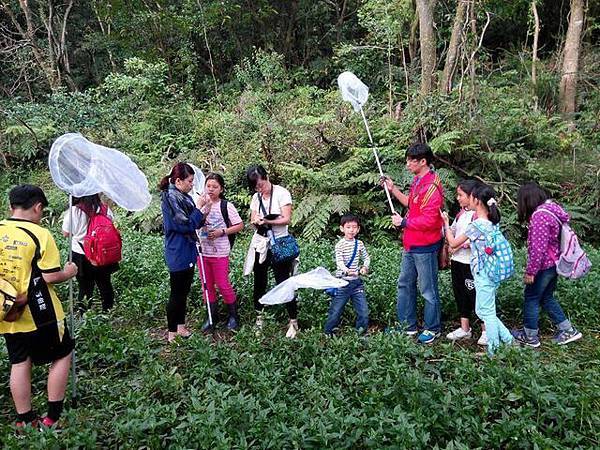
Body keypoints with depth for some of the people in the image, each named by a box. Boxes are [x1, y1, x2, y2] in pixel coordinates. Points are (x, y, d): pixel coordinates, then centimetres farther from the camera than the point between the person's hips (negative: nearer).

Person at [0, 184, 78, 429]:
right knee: (61, 356, 12)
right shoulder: (39, 235, -16)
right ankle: (53, 417, 14)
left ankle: (24, 421, 25)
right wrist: (69, 272, 0)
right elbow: (50, 277, -17)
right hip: (40, 315, -5)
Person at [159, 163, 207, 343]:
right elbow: (185, 225, -21)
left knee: (183, 292, 17)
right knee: (177, 293, 1)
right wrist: (198, 207, -15)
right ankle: (172, 334, 14)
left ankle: (181, 327, 29)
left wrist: (203, 213, 0)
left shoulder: (183, 197, 8)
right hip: (178, 255, -9)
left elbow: (193, 223, 16)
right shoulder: (171, 198, -18)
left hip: (187, 253, 9)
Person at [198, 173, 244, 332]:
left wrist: (221, 232, -16)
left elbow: (240, 225, -6)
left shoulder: (226, 205, -7)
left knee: (223, 284, -1)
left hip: (220, 252, -4)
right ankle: (212, 316, 26)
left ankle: (233, 315, 18)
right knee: (207, 285, 11)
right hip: (203, 251, 5)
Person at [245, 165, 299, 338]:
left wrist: (266, 221, -25)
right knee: (259, 283, 12)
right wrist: (256, 221, -16)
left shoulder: (282, 193, -9)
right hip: (260, 245, 6)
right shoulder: (256, 197, 8)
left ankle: (293, 321, 3)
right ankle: (258, 316, 27)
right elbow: (253, 221, 7)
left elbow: (287, 219, -14)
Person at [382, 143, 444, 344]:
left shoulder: (431, 187, -22)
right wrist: (393, 189, 13)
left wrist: (403, 223, -16)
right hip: (411, 244, 10)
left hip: (425, 247, -10)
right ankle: (408, 326, 30)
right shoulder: (418, 181, 9)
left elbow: (428, 221, -26)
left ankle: (432, 329, 21)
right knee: (405, 284, 18)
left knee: (428, 290, 5)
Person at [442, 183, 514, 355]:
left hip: (483, 275, -8)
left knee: (487, 313, 3)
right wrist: (467, 244, 11)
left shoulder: (476, 225, -18)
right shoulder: (493, 222, 6)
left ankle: (494, 352, 14)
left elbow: (454, 243, -7)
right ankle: (507, 338, 23)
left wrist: (446, 225, 4)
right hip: (492, 273, 8)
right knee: (481, 311, 20)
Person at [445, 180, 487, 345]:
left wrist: (460, 245, -18)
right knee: (460, 293, 14)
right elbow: (452, 231, 18)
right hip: (457, 260, 8)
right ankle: (464, 329, 27)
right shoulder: (461, 213, 11)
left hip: (471, 262, -8)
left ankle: (486, 330, 16)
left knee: (475, 294, 0)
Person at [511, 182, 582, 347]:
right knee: (546, 298, 21)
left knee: (531, 298, 5)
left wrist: (530, 271, -17)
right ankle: (568, 330, 26)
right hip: (554, 263, 9)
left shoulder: (540, 216, -24)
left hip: (543, 266, -9)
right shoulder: (551, 208, 6)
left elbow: (538, 248, -25)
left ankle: (530, 336, 17)